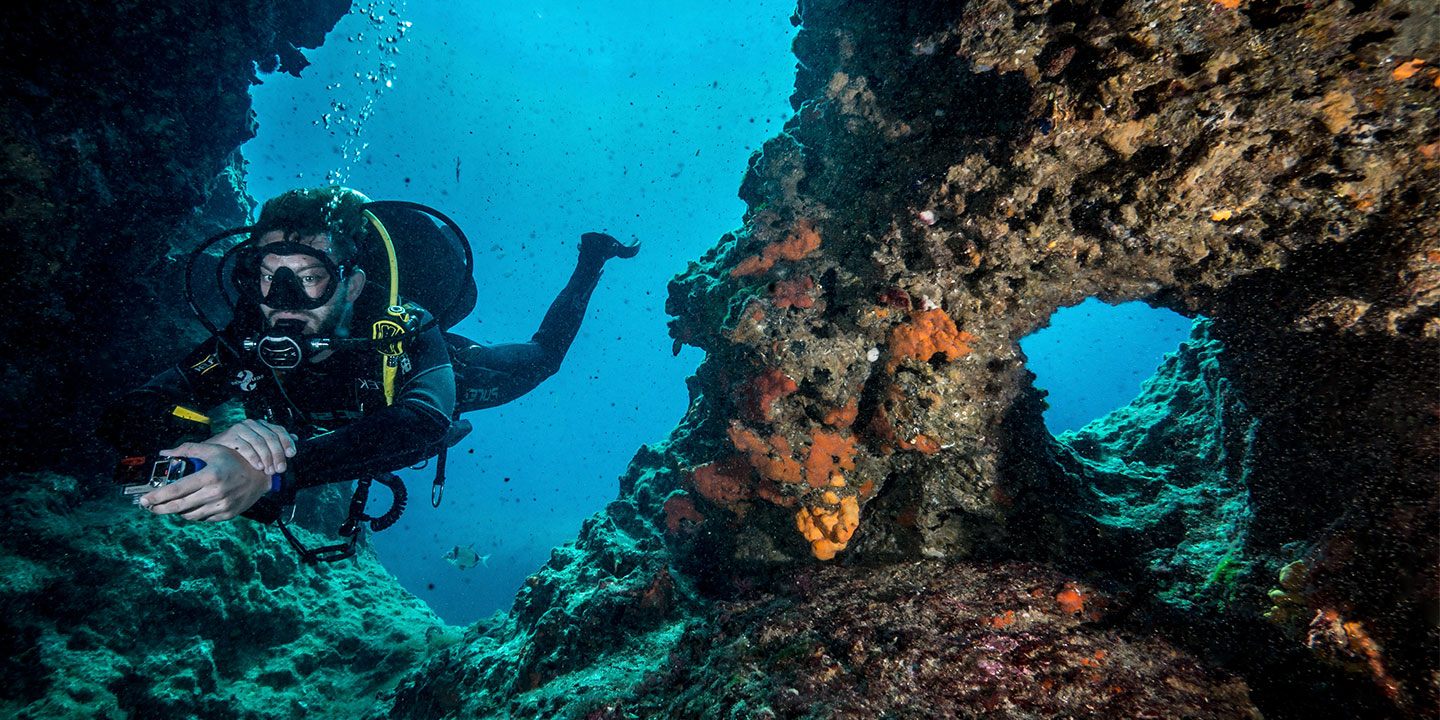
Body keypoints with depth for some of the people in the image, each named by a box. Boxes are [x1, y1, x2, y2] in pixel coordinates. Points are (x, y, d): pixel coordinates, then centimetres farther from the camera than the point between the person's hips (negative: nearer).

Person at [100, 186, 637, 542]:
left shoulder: (405, 337, -52)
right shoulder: (242, 348, -41)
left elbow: (425, 424, -71)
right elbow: (121, 418, -47)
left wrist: (271, 474, -86)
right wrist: (210, 439, -73)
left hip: (438, 381, -3)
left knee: (539, 358, 23)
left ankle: (590, 260, 46)